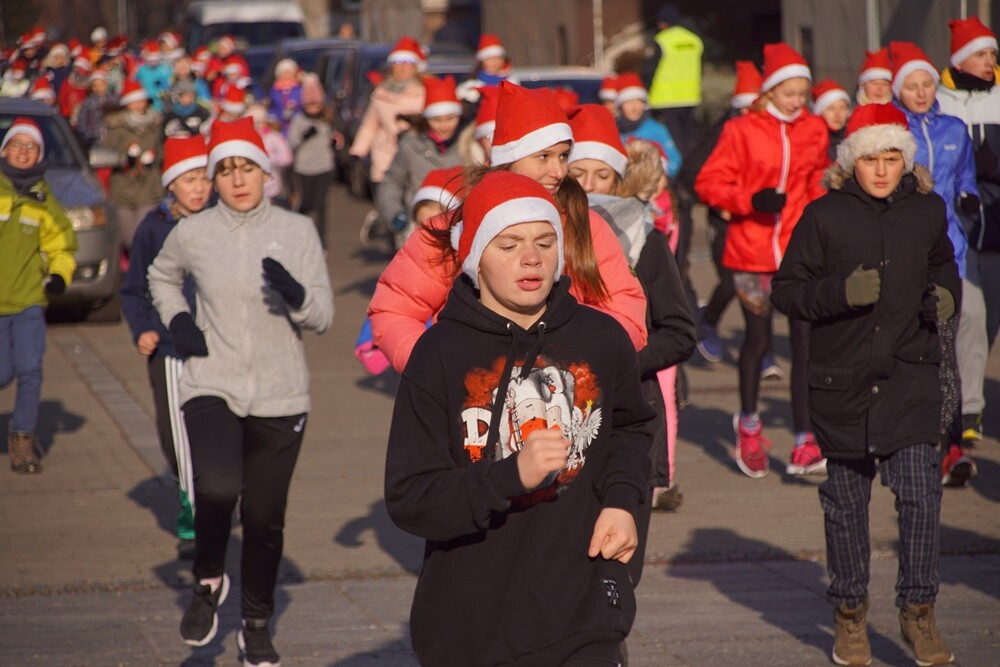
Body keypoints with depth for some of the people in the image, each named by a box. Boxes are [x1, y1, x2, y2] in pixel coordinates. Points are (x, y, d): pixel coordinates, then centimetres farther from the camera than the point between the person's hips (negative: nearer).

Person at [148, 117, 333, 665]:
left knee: (265, 517, 7)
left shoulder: (297, 231, -1)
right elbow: (161, 277, 23)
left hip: (279, 396, 1)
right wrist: (177, 319, 5)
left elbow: (322, 317, -1)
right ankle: (208, 580, 3)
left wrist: (295, 294, -22)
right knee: (218, 486, -26)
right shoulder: (192, 233, 1)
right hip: (211, 387, -1)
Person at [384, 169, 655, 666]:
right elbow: (408, 499, -12)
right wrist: (512, 475, -25)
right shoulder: (440, 355, -8)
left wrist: (622, 500, 4)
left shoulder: (601, 339, 1)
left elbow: (630, 429, 23)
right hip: (469, 626, -1)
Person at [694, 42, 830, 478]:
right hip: (753, 250, -2)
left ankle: (804, 444, -6)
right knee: (758, 339, 10)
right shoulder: (742, 131, -6)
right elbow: (708, 183, -7)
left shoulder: (814, 130, 6)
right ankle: (748, 422, 35)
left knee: (806, 340, -8)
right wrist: (751, 200, -19)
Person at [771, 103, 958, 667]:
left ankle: (918, 610, 6)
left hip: (911, 376, 1)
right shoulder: (824, 215, -5)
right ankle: (850, 613, 26)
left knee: (921, 492, -10)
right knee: (847, 499, 10)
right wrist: (841, 293, -20)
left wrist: (946, 296, 0)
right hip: (843, 380, -1)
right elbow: (786, 290, -3)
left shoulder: (928, 211, 4)